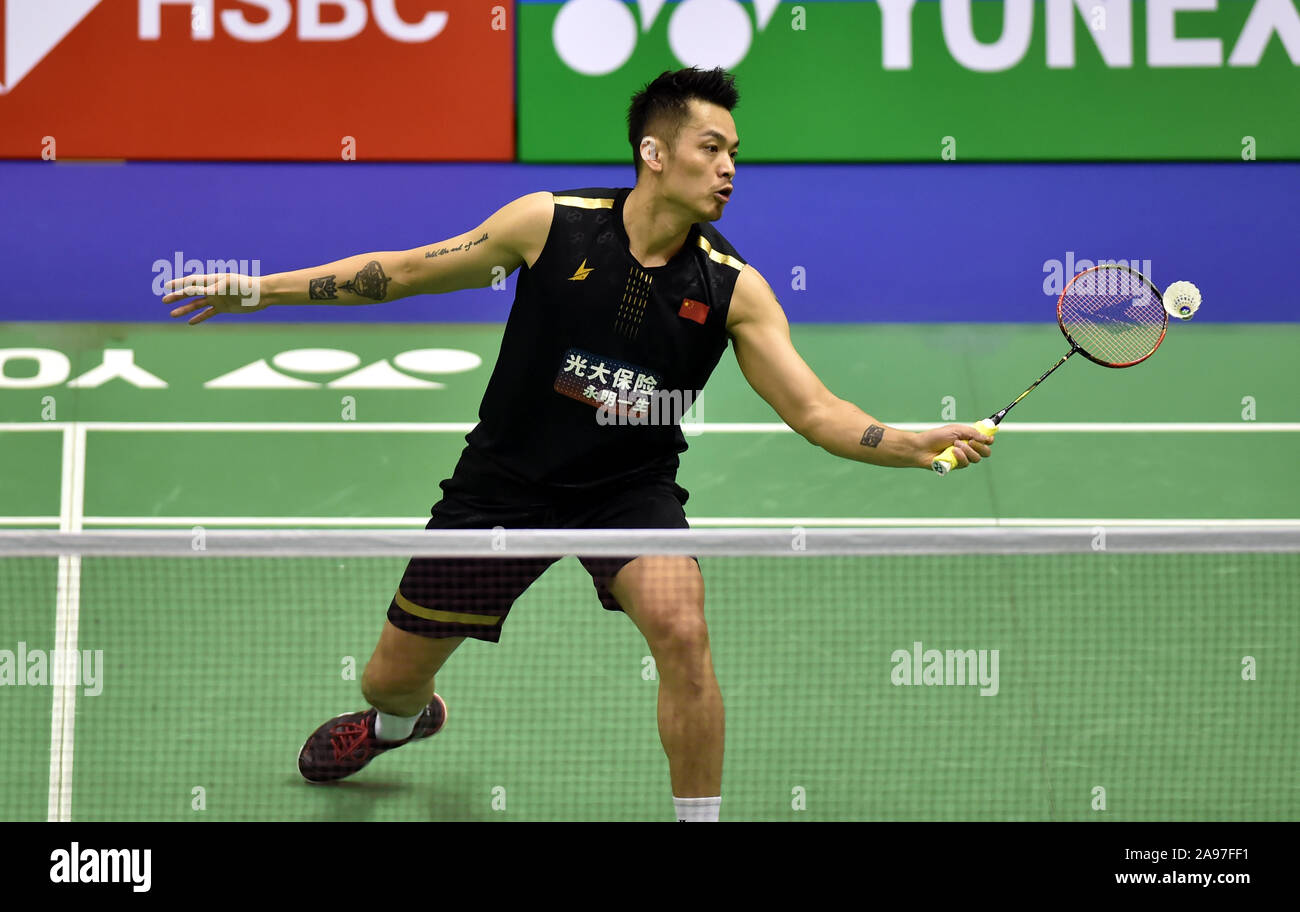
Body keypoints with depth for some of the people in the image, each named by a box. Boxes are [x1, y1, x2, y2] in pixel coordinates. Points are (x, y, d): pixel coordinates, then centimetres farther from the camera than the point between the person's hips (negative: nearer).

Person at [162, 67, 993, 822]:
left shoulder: (733, 288, -12)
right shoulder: (550, 224, -14)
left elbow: (816, 412, -14)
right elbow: (404, 270, -3)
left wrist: (918, 445, -32)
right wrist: (258, 289, -2)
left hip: (631, 487, 0)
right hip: (508, 479, 1)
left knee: (682, 630, -30)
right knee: (392, 678, 11)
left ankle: (701, 817, -10)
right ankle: (404, 720, 52)